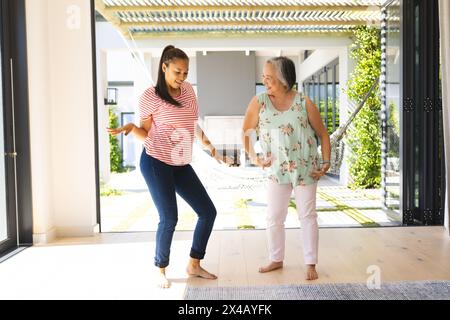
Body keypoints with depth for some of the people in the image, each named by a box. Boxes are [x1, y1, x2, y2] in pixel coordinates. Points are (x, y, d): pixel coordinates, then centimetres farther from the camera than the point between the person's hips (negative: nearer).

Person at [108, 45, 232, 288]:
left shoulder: (188, 90, 7)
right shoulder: (150, 96, -9)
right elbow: (146, 134, -3)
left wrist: (212, 150, 14)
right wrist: (130, 127, -24)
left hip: (181, 165, 7)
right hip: (155, 163, -7)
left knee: (208, 212, 6)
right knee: (169, 218, -10)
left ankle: (194, 265, 23)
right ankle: (160, 270, 16)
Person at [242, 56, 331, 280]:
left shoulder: (304, 103, -10)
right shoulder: (259, 102, -7)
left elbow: (322, 133, 0)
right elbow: (246, 131, 5)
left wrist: (326, 163, -5)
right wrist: (253, 157, -1)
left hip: (305, 169, -1)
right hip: (277, 170, 2)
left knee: (307, 216, 7)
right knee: (274, 218, 9)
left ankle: (310, 264, 21)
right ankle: (276, 259, 28)